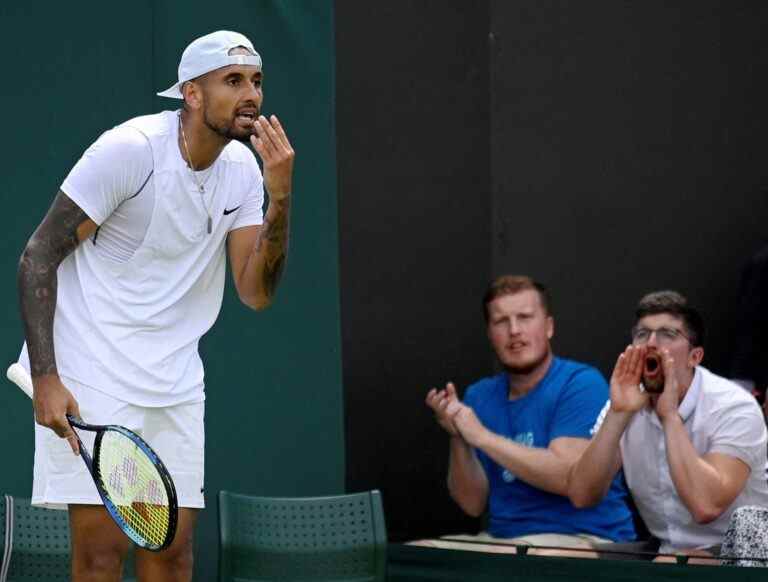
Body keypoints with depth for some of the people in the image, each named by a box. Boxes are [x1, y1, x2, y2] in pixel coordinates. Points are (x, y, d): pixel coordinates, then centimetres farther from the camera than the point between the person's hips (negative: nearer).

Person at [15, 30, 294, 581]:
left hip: (176, 384, 6)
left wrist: (280, 199, -14)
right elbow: (38, 256, -12)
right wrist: (46, 378, -20)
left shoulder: (242, 168, 4)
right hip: (93, 376, -6)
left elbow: (256, 292, 1)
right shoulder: (130, 148, -15)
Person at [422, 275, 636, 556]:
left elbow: (568, 477, -21)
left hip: (583, 540, -7)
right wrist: (458, 438, -10)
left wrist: (481, 436, -18)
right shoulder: (479, 396, 10)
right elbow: (473, 504, 7)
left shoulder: (581, 384, -8)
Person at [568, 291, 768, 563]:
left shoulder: (734, 407, -16)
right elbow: (581, 496, -10)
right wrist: (618, 414, -19)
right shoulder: (626, 405, 0)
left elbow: (706, 506, -30)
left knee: (664, 570, -33)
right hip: (665, 550, 5)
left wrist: (670, 415, -25)